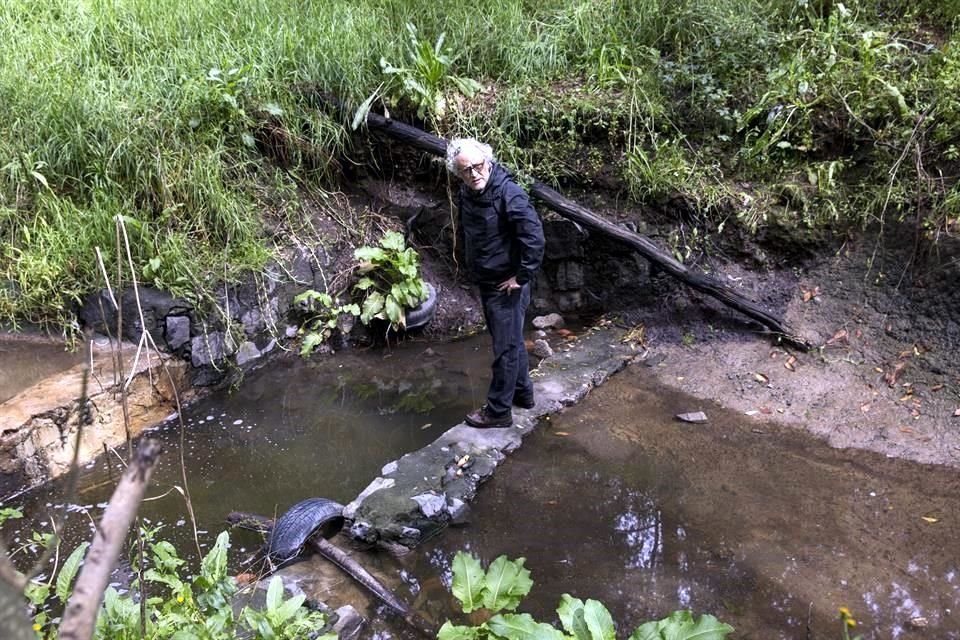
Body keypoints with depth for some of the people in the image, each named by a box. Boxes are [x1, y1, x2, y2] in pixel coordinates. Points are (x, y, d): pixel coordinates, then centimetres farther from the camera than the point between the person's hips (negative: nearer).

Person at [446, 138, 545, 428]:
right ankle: (522, 392, 39)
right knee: (512, 341, 22)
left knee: (505, 347, 2)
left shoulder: (508, 194, -23)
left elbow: (534, 236, -26)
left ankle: (499, 410, 12)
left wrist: (522, 276, -21)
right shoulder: (466, 195, 2)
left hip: (507, 285, -8)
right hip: (486, 281, 9)